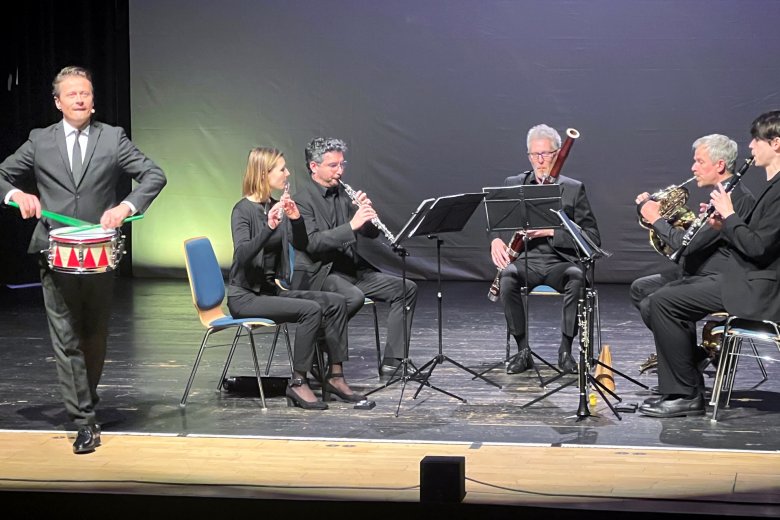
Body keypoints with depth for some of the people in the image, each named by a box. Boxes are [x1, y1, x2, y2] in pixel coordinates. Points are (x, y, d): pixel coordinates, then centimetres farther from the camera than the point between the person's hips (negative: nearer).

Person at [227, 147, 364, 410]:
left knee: (335, 302, -9)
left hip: (272, 289, 8)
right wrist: (269, 227, -41)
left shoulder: (274, 205, 9)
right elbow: (242, 255, -28)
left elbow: (301, 244, 10)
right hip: (245, 296, -8)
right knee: (310, 309, -27)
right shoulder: (243, 210, -13)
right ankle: (298, 384, -18)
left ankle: (335, 376, -4)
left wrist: (295, 218, -9)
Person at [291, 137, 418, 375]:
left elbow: (372, 233, 14)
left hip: (351, 268, 8)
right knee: (354, 296, -37)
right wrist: (351, 225, -28)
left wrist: (367, 212, -8)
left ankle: (392, 360, -5)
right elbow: (312, 243, -23)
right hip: (318, 273, -8)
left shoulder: (343, 193, 12)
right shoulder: (303, 199, -9)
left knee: (407, 289, -5)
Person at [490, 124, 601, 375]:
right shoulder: (513, 185, 11)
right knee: (508, 277, -33)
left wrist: (551, 231, -15)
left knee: (577, 278, -35)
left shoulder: (573, 189, 5)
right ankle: (523, 351, -20)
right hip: (525, 259, 1)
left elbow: (592, 237, -2)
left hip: (560, 261, -1)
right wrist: (495, 239, -10)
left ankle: (565, 349, -19)